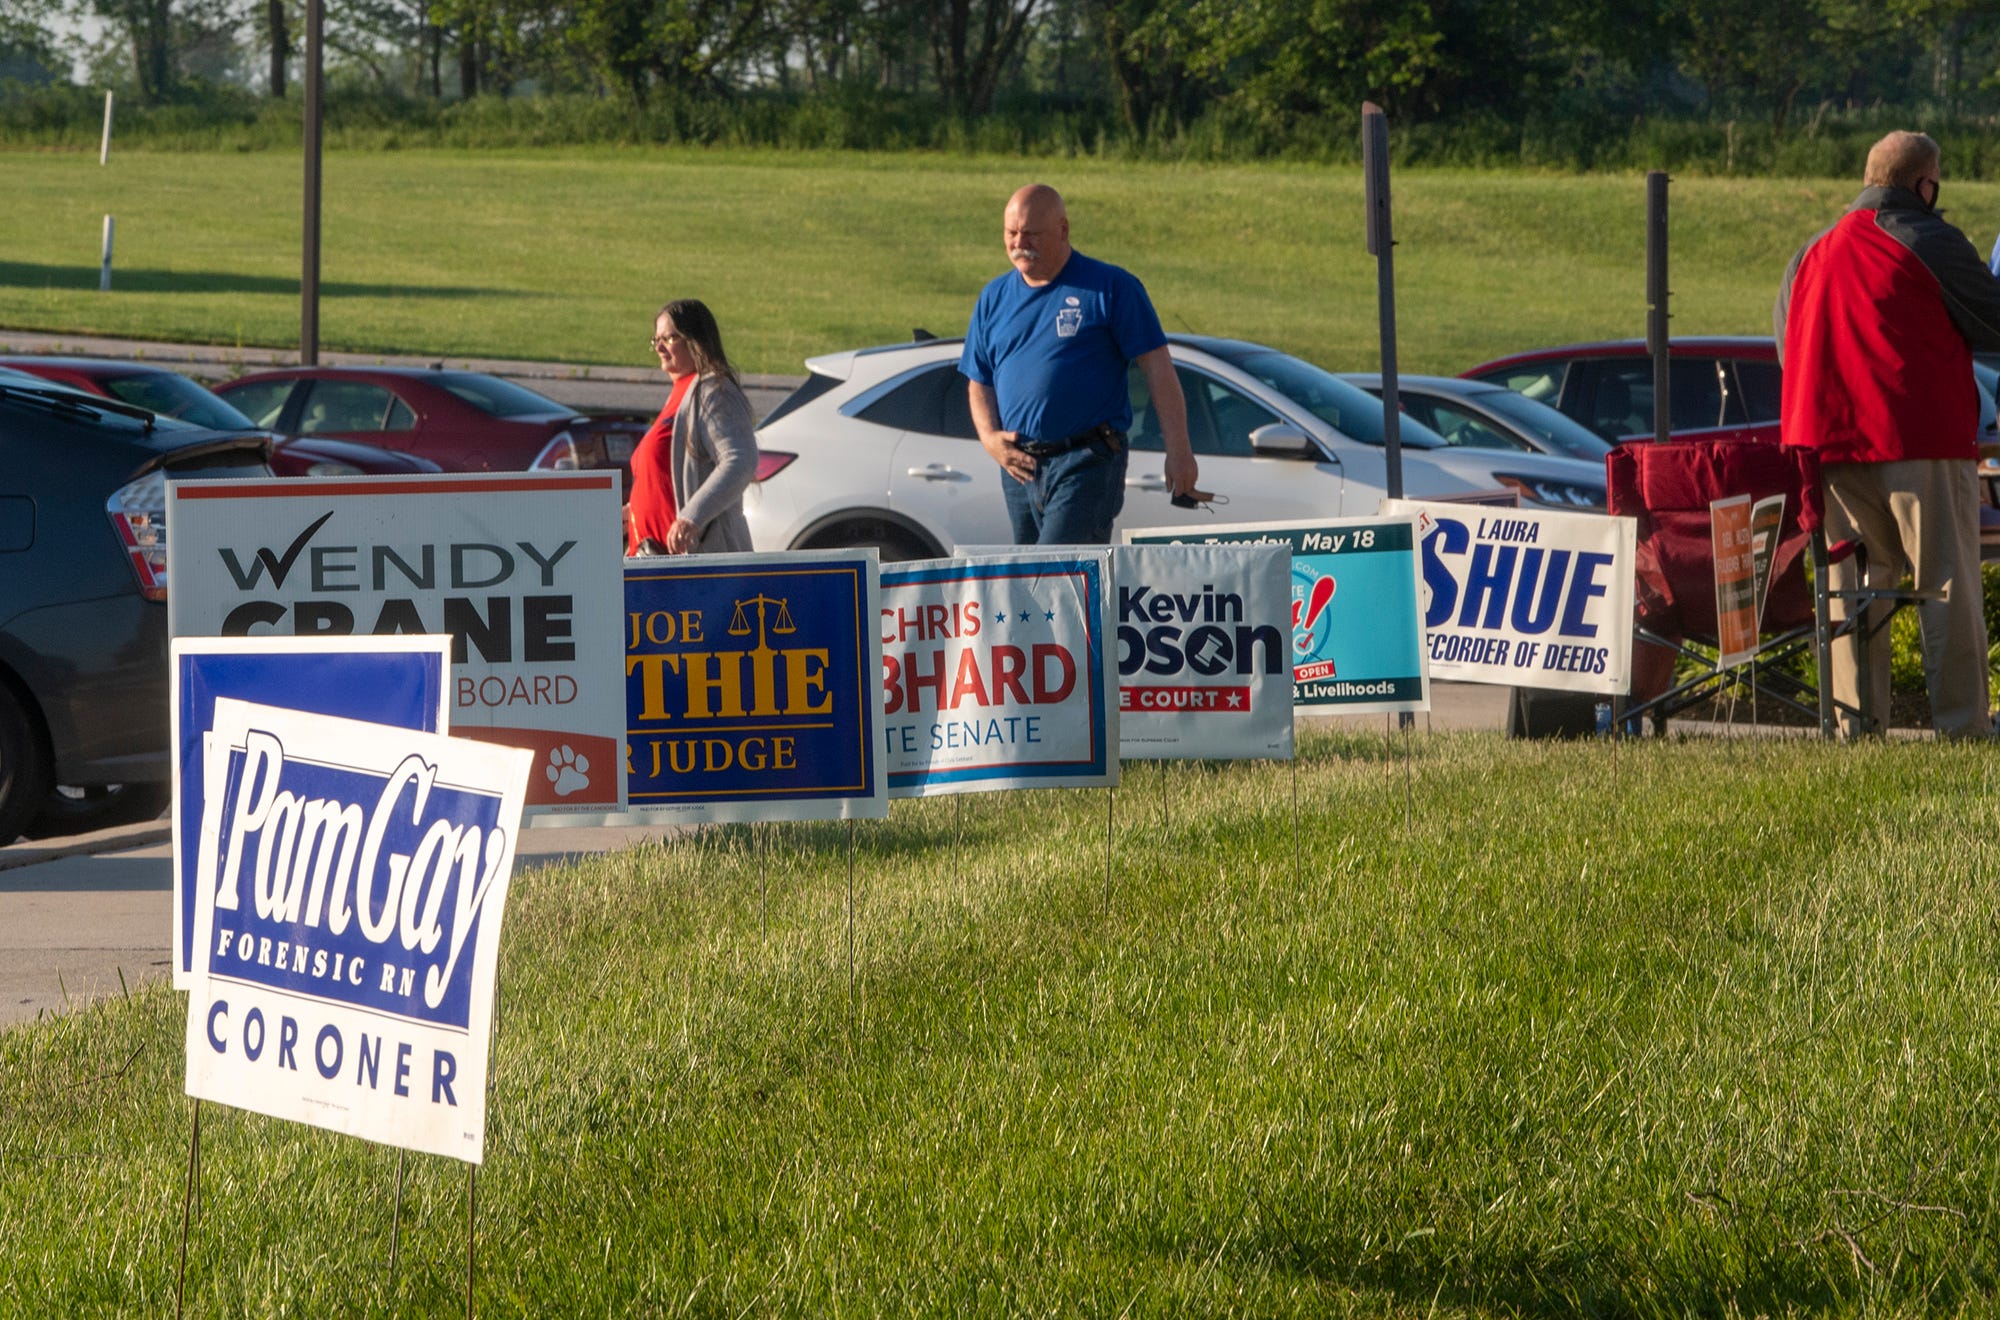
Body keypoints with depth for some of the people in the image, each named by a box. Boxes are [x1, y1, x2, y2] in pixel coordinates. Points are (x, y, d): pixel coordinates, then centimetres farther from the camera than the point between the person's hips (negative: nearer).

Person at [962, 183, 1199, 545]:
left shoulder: (1111, 288, -1)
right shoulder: (994, 298, 14)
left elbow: (1157, 367, -3)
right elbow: (979, 382, 21)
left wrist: (1178, 450, -10)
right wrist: (989, 438, 1)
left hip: (1088, 464, -6)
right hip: (1019, 467, 6)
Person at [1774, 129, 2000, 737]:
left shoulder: (1811, 254, 14)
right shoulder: (1931, 244, -5)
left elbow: (1786, 345, 21)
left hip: (1828, 445, 5)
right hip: (1923, 443, -5)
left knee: (1852, 587, 8)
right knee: (1947, 586, -1)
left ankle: (1855, 725, 3)